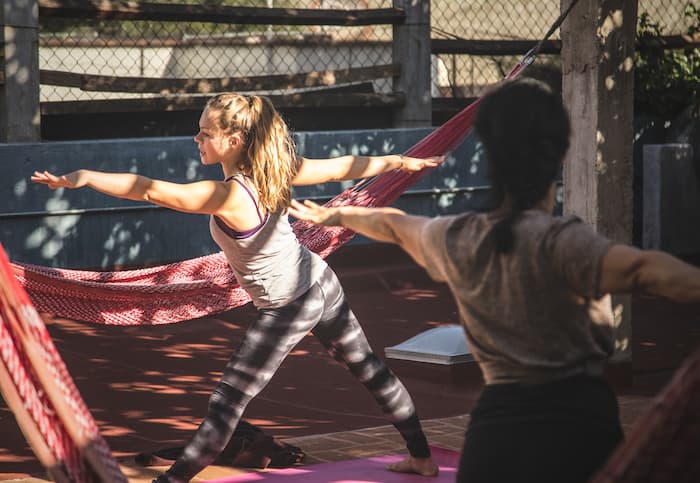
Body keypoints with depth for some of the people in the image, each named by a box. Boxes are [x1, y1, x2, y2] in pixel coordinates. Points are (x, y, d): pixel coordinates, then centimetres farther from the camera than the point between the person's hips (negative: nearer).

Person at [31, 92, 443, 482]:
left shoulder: (228, 196, -29)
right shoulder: (276, 169, -7)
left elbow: (149, 190, -36)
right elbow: (342, 168, 5)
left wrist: (85, 176, -39)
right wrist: (401, 161, 19)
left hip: (289, 308, -8)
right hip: (323, 283, 8)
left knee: (230, 398, -3)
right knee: (370, 369, 21)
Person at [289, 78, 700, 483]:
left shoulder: (457, 240, 6)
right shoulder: (559, 242, -15)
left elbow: (392, 224, 28)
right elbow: (640, 268, -34)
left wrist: (335, 215, 47)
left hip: (493, 431, 5)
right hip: (577, 429, -5)